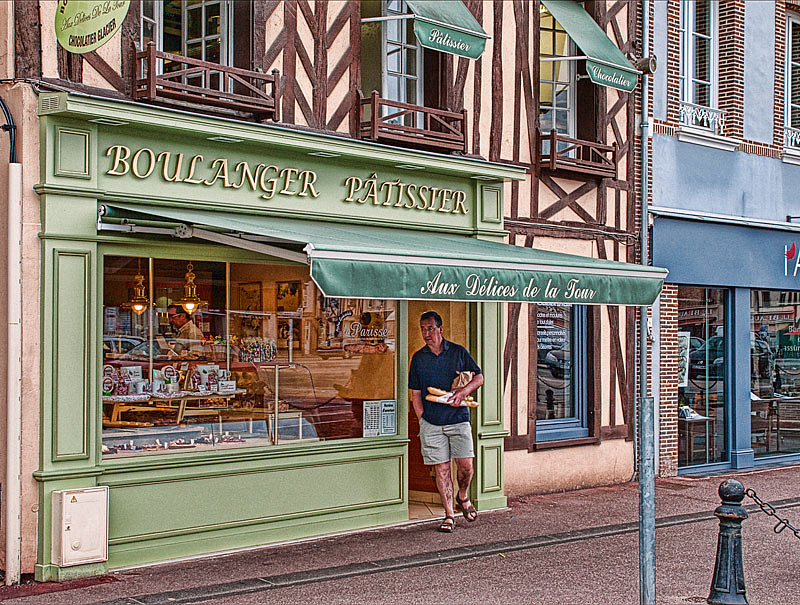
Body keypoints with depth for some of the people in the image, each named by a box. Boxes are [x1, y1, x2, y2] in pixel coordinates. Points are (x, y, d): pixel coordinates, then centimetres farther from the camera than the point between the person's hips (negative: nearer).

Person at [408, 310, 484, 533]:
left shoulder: (458, 352, 3)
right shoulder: (418, 358, 6)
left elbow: (479, 377, 8)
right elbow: (415, 394, 9)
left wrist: (463, 391, -11)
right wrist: (422, 420, 0)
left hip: (458, 418, -1)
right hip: (431, 423, 1)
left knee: (465, 465, -5)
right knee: (442, 468, 0)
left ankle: (463, 496, 25)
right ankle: (449, 515, 8)